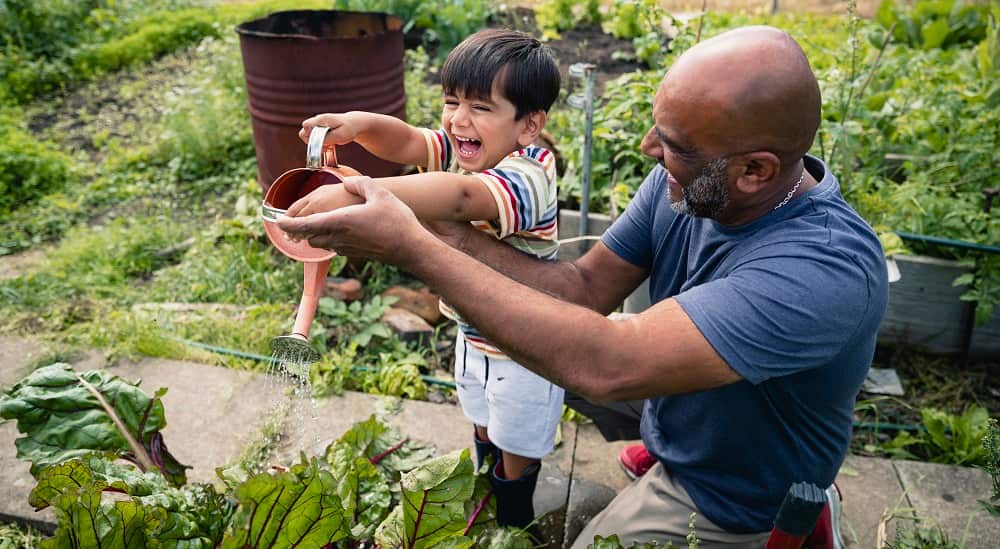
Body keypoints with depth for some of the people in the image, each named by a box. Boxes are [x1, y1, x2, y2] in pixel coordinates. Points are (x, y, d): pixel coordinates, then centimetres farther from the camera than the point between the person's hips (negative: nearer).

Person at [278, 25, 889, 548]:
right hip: (665, 447, 6)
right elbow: (586, 287, -9)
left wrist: (413, 246, -40)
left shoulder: (831, 266, -37)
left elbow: (607, 366, -45)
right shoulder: (685, 184, -16)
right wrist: (454, 237, -23)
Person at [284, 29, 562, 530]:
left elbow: (459, 198, -52)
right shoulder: (462, 149, -9)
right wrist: (360, 124, -41)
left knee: (516, 445, 18)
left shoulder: (528, 179, -35)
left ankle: (514, 520, 45)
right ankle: (481, 504, 56)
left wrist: (354, 193, -59)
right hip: (473, 331, 8)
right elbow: (406, 142, -19)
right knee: (482, 424, 30)